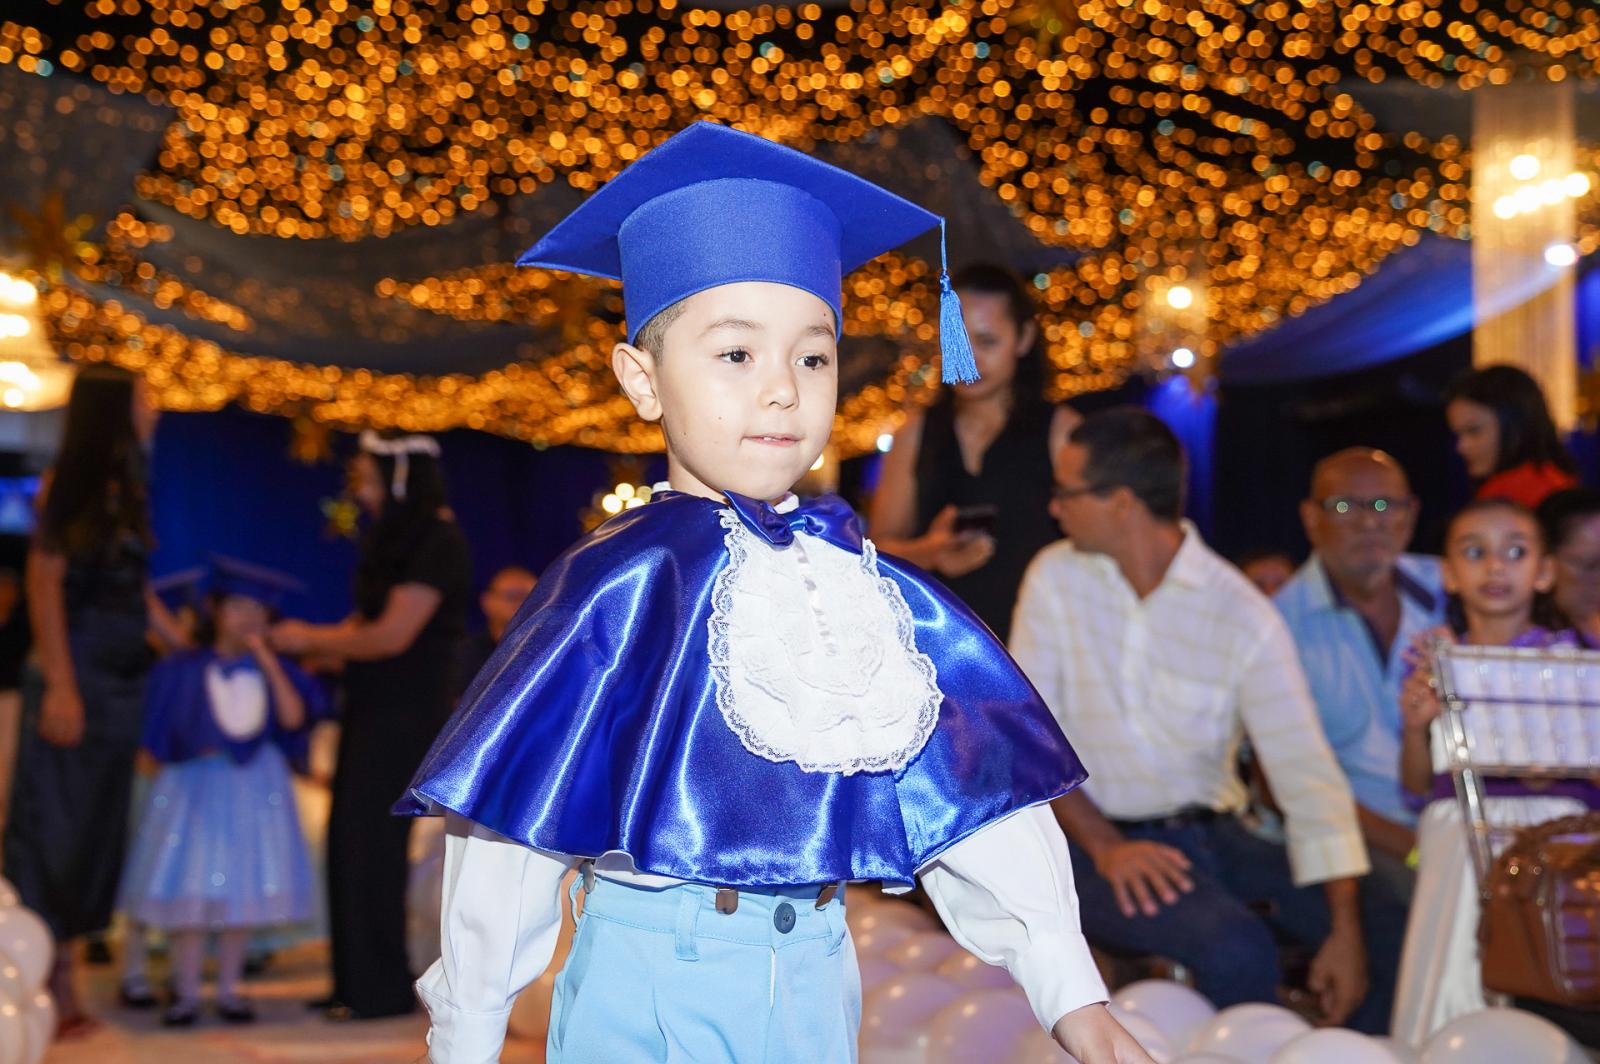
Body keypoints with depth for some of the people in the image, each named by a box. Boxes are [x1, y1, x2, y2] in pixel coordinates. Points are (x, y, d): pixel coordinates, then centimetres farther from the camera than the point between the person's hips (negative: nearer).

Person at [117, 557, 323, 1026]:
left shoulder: (272, 669, 5)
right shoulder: (183, 670, 1)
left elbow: (293, 717, -12)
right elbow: (157, 740, 4)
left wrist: (266, 660, -14)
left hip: (255, 792, 1)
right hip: (195, 788, -1)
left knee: (242, 893, 2)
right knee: (189, 892, -4)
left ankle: (228, 990, 12)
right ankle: (186, 992, 6)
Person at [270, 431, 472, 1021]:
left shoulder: (437, 542, -14)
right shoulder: (396, 538, 15)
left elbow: (392, 635, -19)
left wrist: (310, 639, -9)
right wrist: (308, 645, 6)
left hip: (406, 715, -9)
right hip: (373, 709, 9)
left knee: (370, 841, -6)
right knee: (349, 840, 10)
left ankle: (383, 989, 2)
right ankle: (356, 980, 18)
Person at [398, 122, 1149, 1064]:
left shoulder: (869, 587, 0)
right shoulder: (616, 588, -12)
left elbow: (970, 795, 0)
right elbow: (514, 822, -9)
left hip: (814, 983, 4)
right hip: (646, 986, -4)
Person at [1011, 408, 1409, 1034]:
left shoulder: (1244, 616, -5)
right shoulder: (1055, 579, -1)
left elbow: (1306, 771, -8)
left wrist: (1347, 930, -15)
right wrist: (1104, 845, -17)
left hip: (1212, 835, 2)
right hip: (1098, 842, -2)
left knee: (1386, 932, -16)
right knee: (1236, 947, -29)